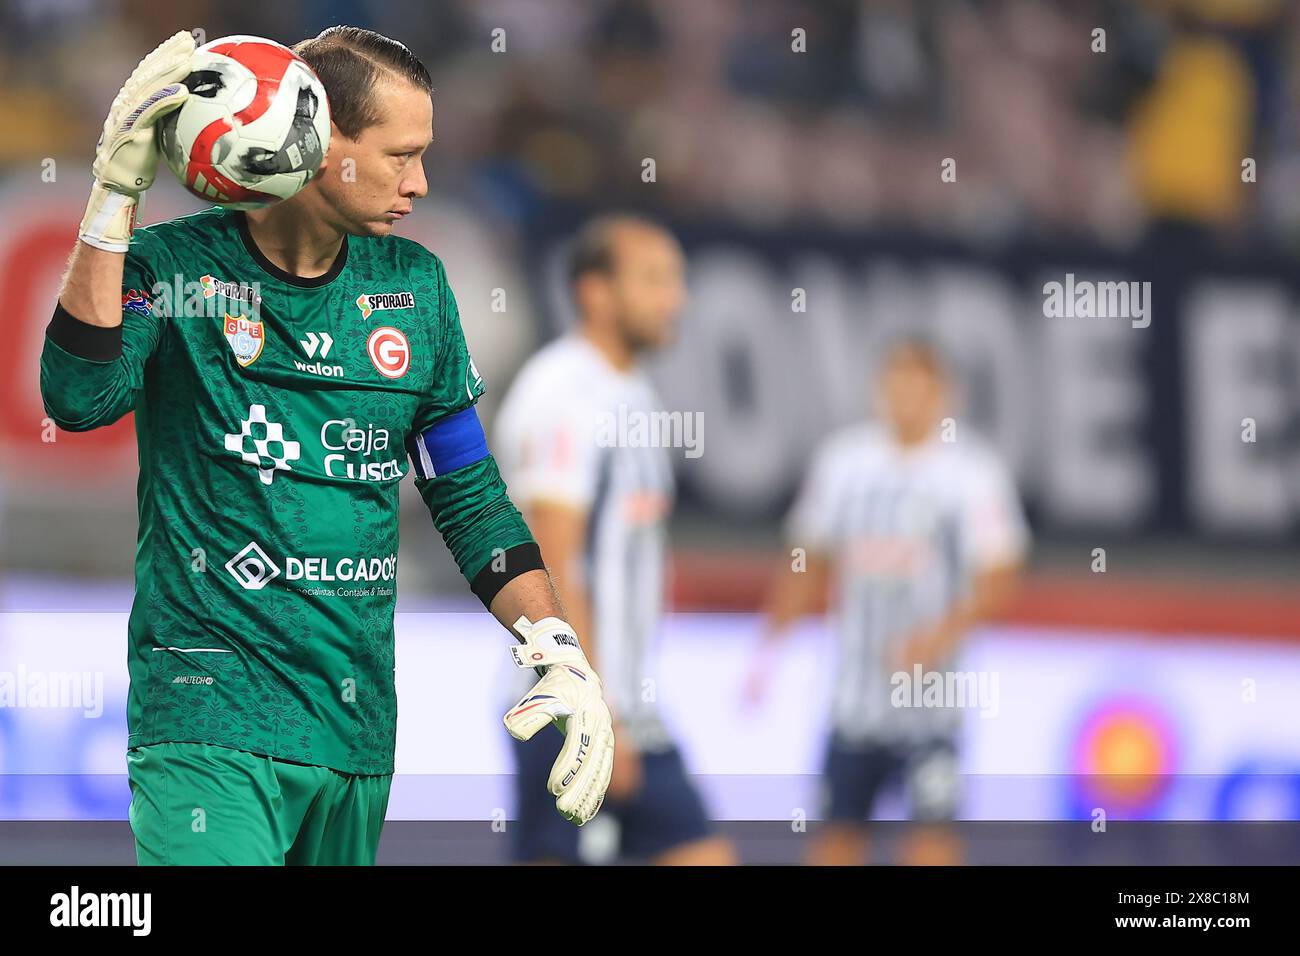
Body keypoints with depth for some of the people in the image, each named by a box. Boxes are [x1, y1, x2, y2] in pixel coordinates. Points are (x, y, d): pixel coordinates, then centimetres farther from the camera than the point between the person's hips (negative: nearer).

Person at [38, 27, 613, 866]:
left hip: (358, 730, 6)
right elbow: (80, 399, -22)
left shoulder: (413, 285, 12)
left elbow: (470, 497, 17)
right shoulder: (174, 266, -3)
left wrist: (561, 657, 5)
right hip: (210, 718, -6)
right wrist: (116, 197, -26)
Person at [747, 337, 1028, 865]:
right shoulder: (842, 459, 8)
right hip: (855, 698, 4)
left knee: (931, 836, -12)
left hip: (929, 700, -4)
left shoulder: (974, 470, -5)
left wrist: (943, 633, -25)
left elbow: (997, 578, -10)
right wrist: (771, 645, 11)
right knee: (837, 835, 6)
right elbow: (808, 563, 16)